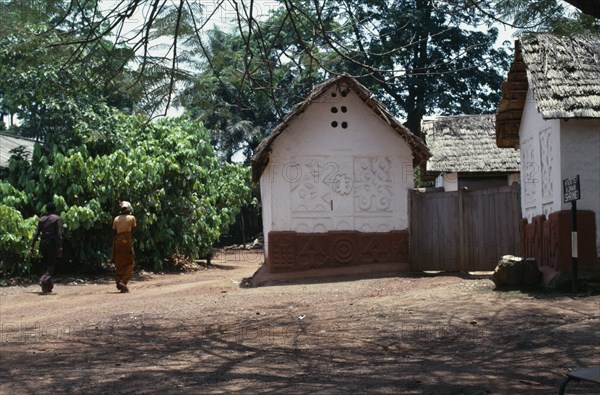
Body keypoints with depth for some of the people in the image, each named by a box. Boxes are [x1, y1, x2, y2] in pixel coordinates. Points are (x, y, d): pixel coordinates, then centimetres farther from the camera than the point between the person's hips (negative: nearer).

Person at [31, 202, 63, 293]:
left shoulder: (42, 219, 12)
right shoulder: (56, 218, -2)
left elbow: (36, 233, 6)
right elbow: (59, 234, -10)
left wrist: (32, 246, 5)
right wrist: (60, 247, -12)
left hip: (43, 242, 5)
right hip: (52, 242, -5)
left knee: (46, 264, 13)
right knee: (52, 264, -2)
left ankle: (48, 286, 14)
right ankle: (44, 279, -28)